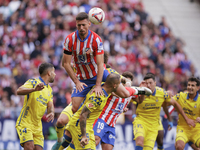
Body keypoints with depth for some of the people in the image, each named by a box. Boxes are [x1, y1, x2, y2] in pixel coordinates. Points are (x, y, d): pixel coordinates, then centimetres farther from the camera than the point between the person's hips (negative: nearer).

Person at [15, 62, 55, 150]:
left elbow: (50, 106, 10)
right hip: (25, 123, -7)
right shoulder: (33, 82, -7)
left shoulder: (49, 90, 16)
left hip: (37, 126, 7)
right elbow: (19, 91, -23)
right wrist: (34, 89, -41)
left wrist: (51, 113, -15)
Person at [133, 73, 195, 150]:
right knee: (140, 140, -32)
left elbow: (175, 104, 8)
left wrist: (186, 118, 13)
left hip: (153, 126, 2)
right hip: (140, 121, -2)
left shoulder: (162, 93, -6)